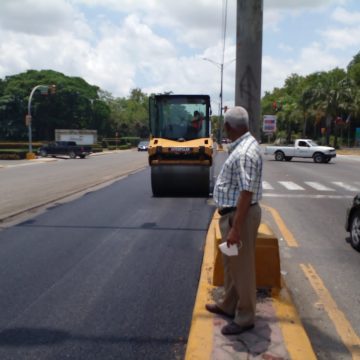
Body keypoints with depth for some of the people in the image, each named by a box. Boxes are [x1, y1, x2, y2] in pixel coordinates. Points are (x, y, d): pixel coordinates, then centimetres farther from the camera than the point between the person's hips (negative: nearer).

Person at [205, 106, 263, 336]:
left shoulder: (245, 153, -24)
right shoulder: (242, 146, 8)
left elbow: (246, 193, -27)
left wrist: (235, 229, -26)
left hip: (240, 215, -10)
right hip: (233, 212, 10)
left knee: (242, 267, 3)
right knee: (232, 264, 21)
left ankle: (245, 318, 19)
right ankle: (229, 305, 38)